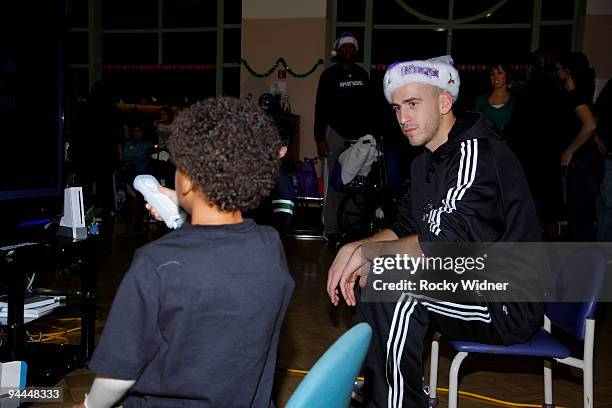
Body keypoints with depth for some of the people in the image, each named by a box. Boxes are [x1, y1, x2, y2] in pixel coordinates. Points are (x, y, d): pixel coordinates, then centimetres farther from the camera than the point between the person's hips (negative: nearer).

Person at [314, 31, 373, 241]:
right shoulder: (329, 75, 1)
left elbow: (368, 106, 17)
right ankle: (331, 228, 3)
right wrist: (320, 138, -8)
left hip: (360, 136, 3)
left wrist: (370, 133, 13)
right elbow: (320, 108, -2)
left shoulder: (362, 75, 12)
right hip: (336, 134, -3)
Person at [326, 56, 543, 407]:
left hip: (509, 305, -10)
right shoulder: (426, 163, 11)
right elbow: (404, 229, 13)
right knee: (366, 277, 8)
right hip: (469, 283, 10)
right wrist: (354, 249, -5)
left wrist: (367, 252, -20)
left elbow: (450, 244, -28)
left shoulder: (478, 152, -20)